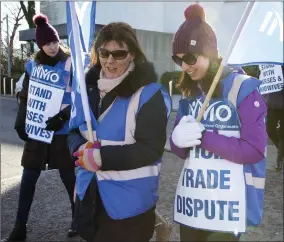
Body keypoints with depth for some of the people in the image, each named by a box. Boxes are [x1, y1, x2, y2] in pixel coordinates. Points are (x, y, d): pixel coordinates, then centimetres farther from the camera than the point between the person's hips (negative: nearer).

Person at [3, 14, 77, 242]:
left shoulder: (71, 64, -4)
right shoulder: (32, 65, 7)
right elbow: (25, 97, 12)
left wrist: (63, 117, -18)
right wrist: (20, 123, 5)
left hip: (62, 131, -3)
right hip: (36, 130, 4)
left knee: (68, 177, 5)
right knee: (28, 179, 6)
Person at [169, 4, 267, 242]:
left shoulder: (243, 87, -8)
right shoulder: (190, 93, 10)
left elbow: (255, 150, -14)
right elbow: (181, 150, 12)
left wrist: (203, 136, -18)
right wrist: (178, 140, -11)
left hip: (226, 206, -5)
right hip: (190, 202, 6)